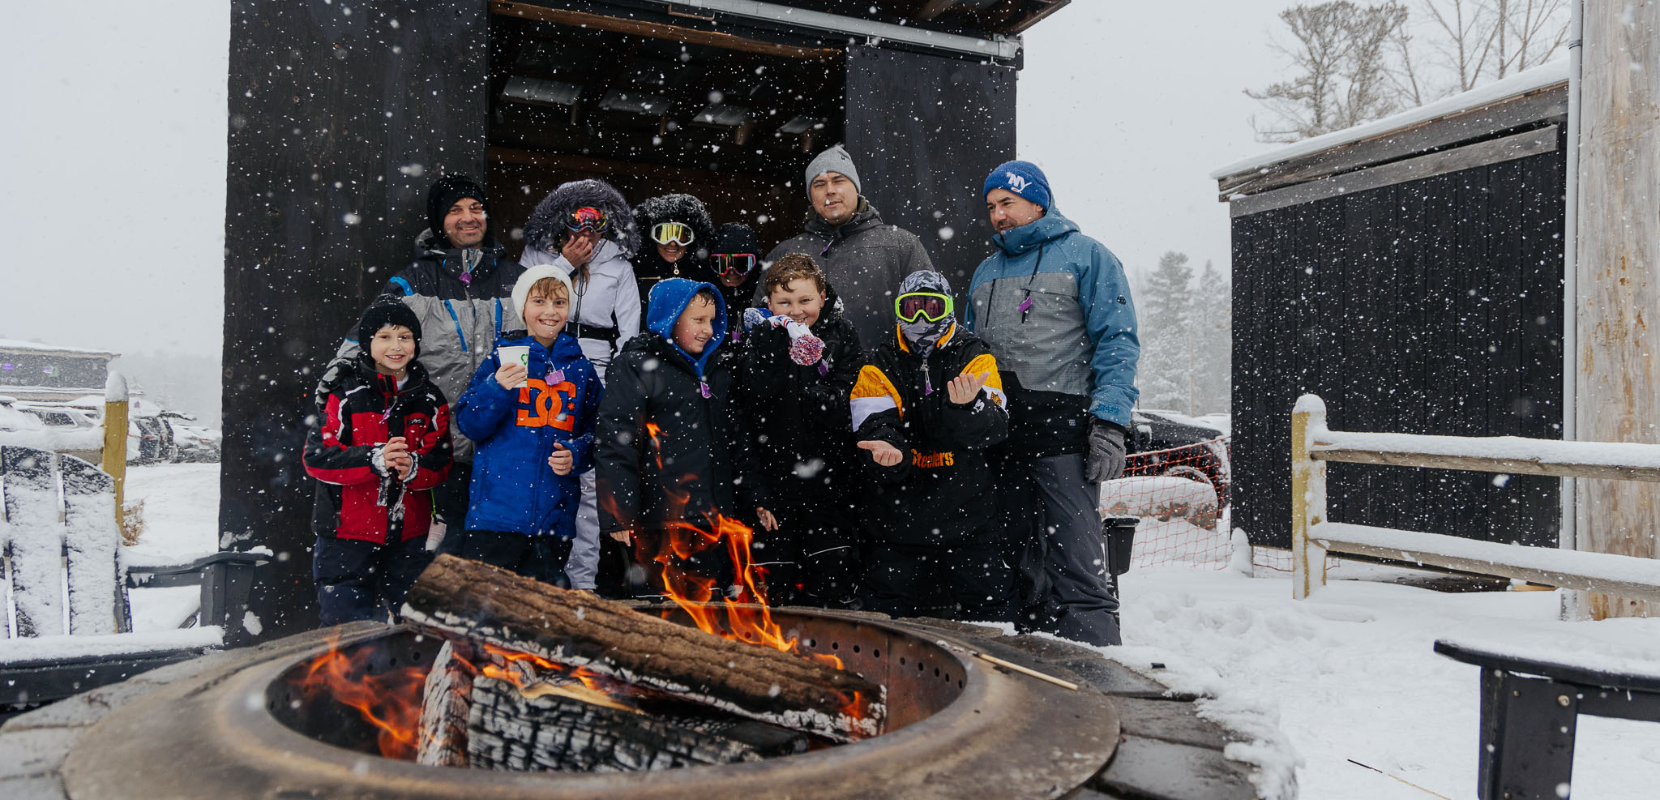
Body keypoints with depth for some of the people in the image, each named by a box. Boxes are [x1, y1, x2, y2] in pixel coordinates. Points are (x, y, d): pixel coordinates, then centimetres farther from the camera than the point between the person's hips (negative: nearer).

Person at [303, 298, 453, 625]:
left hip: (409, 535, 3)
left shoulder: (429, 398, 5)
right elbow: (316, 456, -11)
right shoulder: (343, 392, -5)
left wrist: (413, 467, -18)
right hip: (347, 529, -3)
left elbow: (441, 462, 4)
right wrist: (374, 459, -24)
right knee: (346, 620, 4)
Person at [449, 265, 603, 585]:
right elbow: (469, 424, -1)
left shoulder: (581, 369, 10)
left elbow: (594, 429, 16)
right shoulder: (502, 358, 2)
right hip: (498, 507, -3)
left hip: (555, 513, 3)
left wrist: (575, 453, -4)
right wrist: (497, 389, -18)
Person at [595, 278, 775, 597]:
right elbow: (614, 445, -10)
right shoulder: (636, 366, -4)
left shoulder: (721, 367, 16)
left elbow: (737, 440, 21)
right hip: (661, 526, -6)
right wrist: (620, 517, -15)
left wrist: (756, 501, 18)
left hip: (716, 523, 6)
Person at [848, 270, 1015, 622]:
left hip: (966, 514, -1)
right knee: (887, 608, 8)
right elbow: (872, 425, -7)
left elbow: (994, 427, -11)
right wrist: (888, 448, -30)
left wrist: (967, 408, -33)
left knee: (990, 603, 5)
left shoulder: (975, 358, 3)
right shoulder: (880, 367, 6)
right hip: (900, 511, 1)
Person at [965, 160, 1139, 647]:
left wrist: (1110, 422, -15)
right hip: (996, 433, 6)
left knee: (1075, 563, -11)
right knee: (1018, 566, 9)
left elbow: (1118, 342, -3)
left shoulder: (1085, 255, 6)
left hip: (1062, 428, -6)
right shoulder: (986, 272, 24)